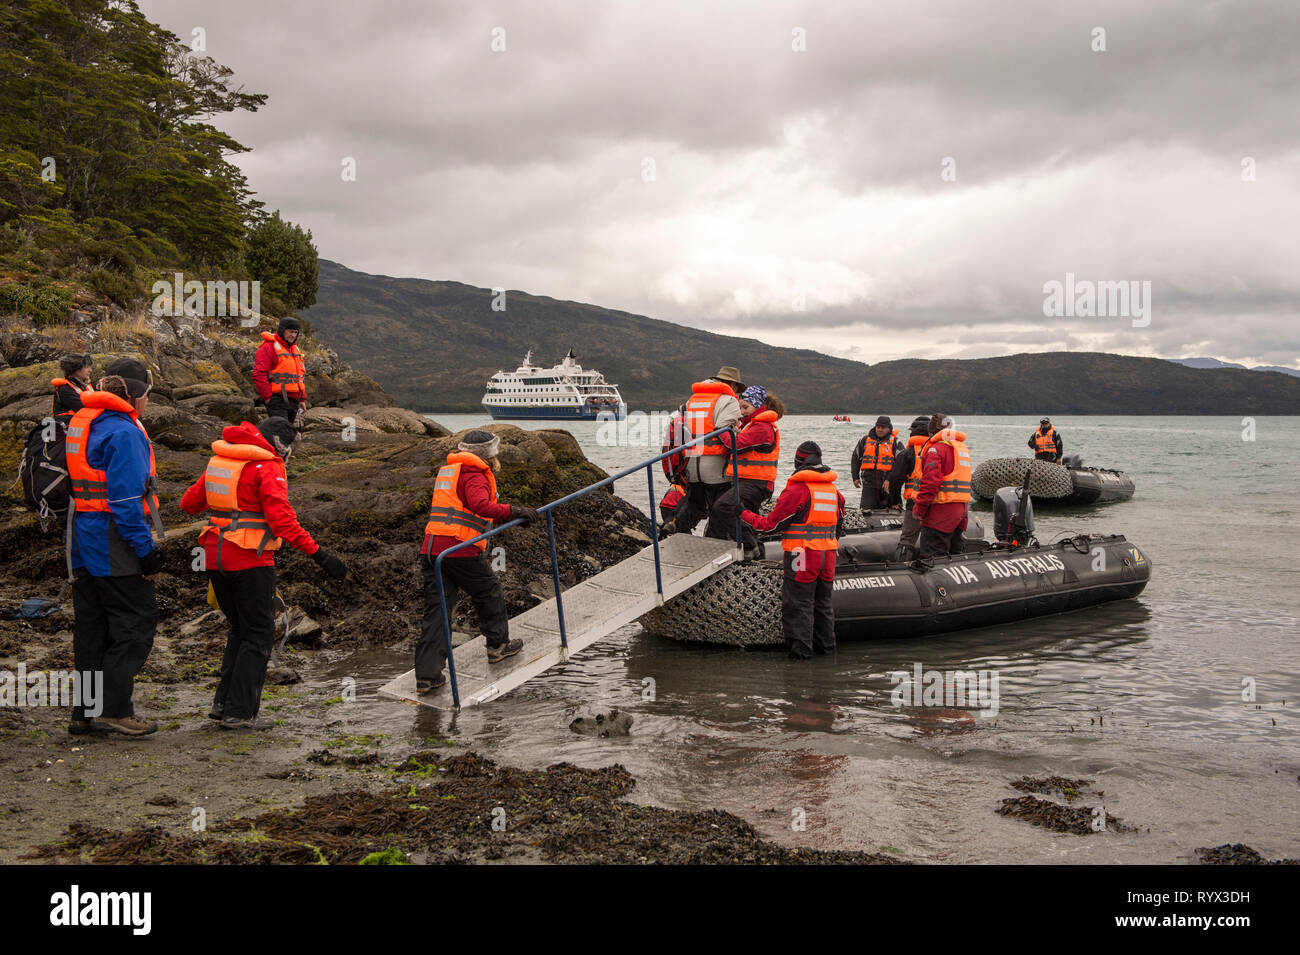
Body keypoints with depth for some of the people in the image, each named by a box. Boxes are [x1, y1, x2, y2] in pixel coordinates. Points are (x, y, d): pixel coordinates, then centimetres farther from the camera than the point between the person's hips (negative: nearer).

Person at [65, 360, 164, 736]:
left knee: (91, 626, 14)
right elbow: (127, 497, -21)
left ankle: (85, 712, 19)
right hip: (114, 547, -9)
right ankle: (114, 708, -2)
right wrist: (146, 550, -18)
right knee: (136, 621, -1)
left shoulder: (81, 422, 14)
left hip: (83, 543, 9)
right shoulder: (123, 431, -16)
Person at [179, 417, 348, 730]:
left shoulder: (218, 459, 12)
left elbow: (189, 503, 21)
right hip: (250, 561, -7)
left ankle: (224, 701, 20)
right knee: (259, 635, 2)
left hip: (215, 558, 7)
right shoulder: (267, 466, -10)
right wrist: (318, 554, -20)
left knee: (239, 629, 21)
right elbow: (281, 519, -20)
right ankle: (240, 713, 0)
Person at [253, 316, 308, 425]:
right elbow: (258, 374, -15)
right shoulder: (269, 347, -8)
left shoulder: (295, 349, 20)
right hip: (277, 400, -8)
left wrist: (302, 399, 20)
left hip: (293, 401, 8)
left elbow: (301, 375, 27)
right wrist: (267, 397, -16)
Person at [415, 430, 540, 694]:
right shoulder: (474, 474, -5)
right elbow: (480, 505, -23)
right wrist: (514, 511, -19)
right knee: (489, 592, 16)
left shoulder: (447, 470, 24)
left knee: (436, 608, 4)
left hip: (431, 548, 8)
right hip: (459, 549, -8)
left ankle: (427, 675, -1)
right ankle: (498, 645, 31)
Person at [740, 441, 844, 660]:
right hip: (827, 555, 6)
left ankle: (801, 648, 1)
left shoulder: (797, 489, -13)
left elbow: (771, 523, -9)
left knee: (798, 603, 1)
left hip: (801, 556, -6)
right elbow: (839, 523, 17)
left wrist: (744, 514, 4)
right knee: (822, 602, 18)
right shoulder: (834, 488, 7)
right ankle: (825, 644, 25)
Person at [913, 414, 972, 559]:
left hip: (942, 510, -9)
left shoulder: (936, 449, -10)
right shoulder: (963, 447, 18)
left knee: (931, 557, -8)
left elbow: (930, 482, -17)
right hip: (962, 509, 9)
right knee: (954, 554, 16)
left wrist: (919, 508, -13)